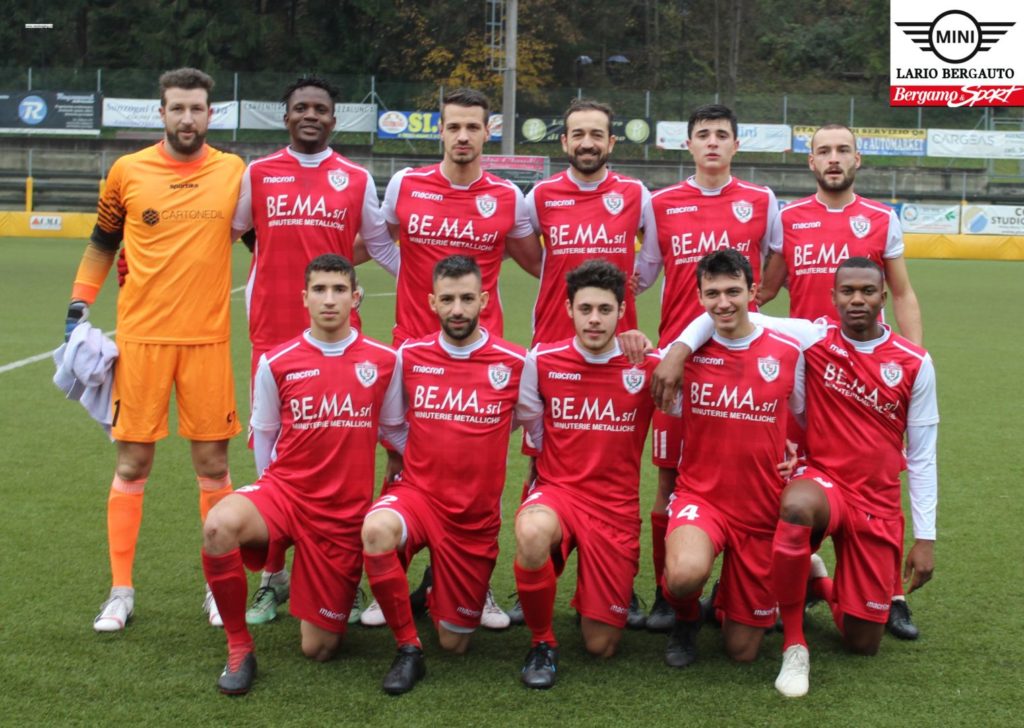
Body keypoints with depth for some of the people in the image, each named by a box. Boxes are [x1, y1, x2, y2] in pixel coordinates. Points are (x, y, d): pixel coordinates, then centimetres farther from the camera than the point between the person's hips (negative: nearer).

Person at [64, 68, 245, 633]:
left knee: (213, 463, 5)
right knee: (132, 462, 4)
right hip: (141, 336, 0)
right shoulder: (128, 171, 3)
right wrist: (78, 308, 5)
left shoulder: (235, 172, 3)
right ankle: (120, 591, 14)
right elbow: (102, 245, 13)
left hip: (208, 338, 0)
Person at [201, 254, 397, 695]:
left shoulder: (384, 361, -1)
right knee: (220, 525, -36)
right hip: (284, 489, 0)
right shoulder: (276, 362, -1)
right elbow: (263, 432, 12)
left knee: (319, 650, 1)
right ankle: (239, 648, -14)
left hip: (346, 514, 0)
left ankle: (344, 592, 38)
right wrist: (277, 484, 9)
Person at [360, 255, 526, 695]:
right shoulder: (409, 356, -3)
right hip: (418, 492, 0)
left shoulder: (514, 362, -8)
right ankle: (408, 650, -17)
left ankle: (441, 596, 42)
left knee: (454, 644, 4)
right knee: (376, 529, -37)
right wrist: (430, 457, 5)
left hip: (476, 517, 0)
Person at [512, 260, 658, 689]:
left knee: (601, 647, -1)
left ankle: (589, 599, 38)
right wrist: (552, 465, 9)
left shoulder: (647, 366, -7)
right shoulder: (542, 361, -4)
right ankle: (542, 644, -13)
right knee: (532, 533, -39)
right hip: (556, 491, 0)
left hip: (617, 508, 0)